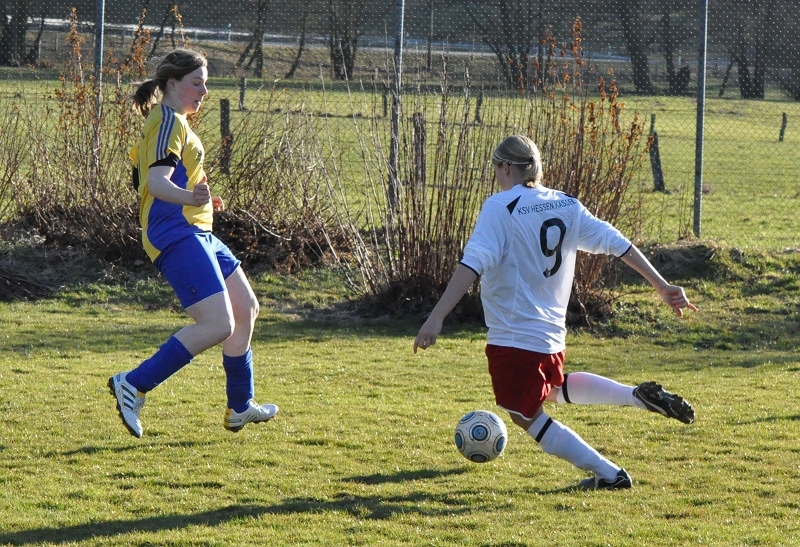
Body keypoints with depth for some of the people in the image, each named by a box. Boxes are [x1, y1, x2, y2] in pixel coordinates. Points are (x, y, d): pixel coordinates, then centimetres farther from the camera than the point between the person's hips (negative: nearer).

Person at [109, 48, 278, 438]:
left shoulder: (174, 122, 20)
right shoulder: (169, 121, -12)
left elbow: (154, 180, 28)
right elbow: (156, 181, -26)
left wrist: (202, 201, 37)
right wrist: (189, 197, -45)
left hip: (196, 234, 11)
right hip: (178, 236, -11)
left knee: (246, 310, 18)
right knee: (218, 326, -19)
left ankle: (240, 408, 28)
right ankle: (133, 386, -16)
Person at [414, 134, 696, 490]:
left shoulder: (500, 207, -14)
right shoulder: (567, 206, 5)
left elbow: (473, 264, -24)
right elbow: (617, 243, 5)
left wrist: (437, 317, -29)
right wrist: (661, 286, 11)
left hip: (513, 336, -7)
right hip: (553, 333, 8)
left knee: (527, 416, 9)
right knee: (553, 389, 34)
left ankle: (609, 475, 6)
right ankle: (639, 396, 17)